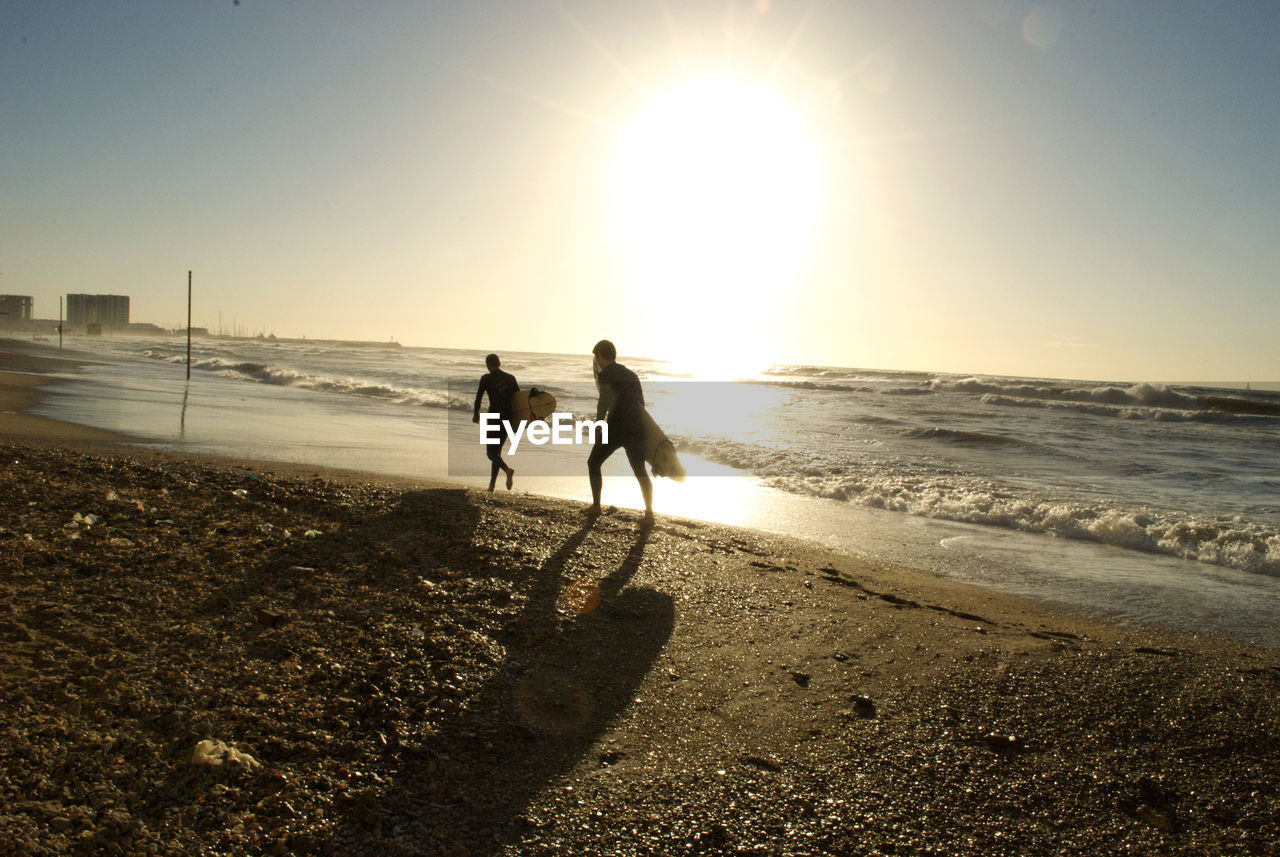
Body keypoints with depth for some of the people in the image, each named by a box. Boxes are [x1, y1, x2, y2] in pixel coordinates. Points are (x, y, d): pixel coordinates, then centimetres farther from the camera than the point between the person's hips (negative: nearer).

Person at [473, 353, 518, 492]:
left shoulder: (486, 378, -4)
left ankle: (508, 470, -29)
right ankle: (492, 483, 13)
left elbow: (478, 397, 1)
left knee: (491, 452, 0)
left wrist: (476, 413, 16)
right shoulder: (511, 378, 7)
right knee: (497, 449, 16)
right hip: (508, 417, 5)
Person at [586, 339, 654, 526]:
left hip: (616, 426, -6)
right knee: (640, 471, 13)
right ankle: (649, 512, 0)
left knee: (593, 463, 15)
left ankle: (596, 505, 17)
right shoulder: (631, 375, 21)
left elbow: (609, 397, -18)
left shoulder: (605, 375, -1)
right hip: (637, 427, 6)